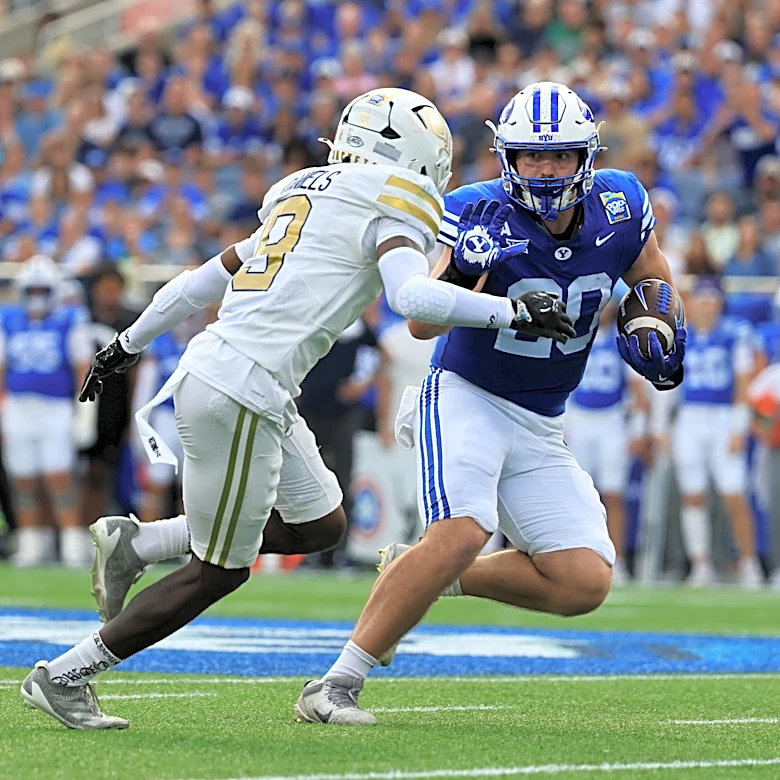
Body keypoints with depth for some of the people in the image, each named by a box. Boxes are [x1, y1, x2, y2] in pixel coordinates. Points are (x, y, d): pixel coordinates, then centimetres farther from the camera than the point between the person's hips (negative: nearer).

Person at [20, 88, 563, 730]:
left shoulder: (302, 195, 21)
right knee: (222, 570, 2)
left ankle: (134, 541, 20)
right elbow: (411, 294, -23)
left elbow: (207, 277, 28)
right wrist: (513, 311, -18)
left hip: (208, 368, 9)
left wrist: (130, 343, 37)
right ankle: (64, 677, 9)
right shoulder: (389, 207, -3)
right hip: (239, 393, -9)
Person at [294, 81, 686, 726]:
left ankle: (422, 577, 10)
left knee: (584, 583, -6)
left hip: (540, 429, 5)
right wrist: (462, 273, -41)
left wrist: (663, 335, -2)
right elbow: (422, 323, -24)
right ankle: (337, 685, -24)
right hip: (466, 398, -5)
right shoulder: (483, 216, -17)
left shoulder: (618, 209, -5)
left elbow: (652, 279, 16)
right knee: (463, 532, -30)